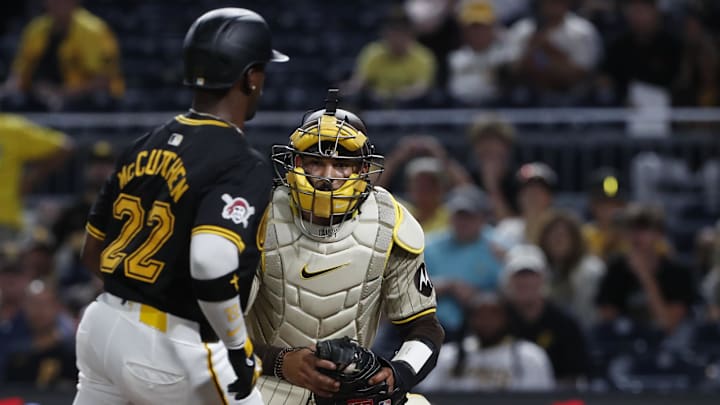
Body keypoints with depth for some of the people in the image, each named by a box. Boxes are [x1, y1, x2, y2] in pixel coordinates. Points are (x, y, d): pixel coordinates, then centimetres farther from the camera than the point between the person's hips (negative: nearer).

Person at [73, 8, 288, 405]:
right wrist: (239, 349, -17)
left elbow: (93, 253, 16)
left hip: (100, 326, 7)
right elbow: (211, 264, -29)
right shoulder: (244, 167, -13)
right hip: (168, 348, -7)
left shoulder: (145, 146, 11)